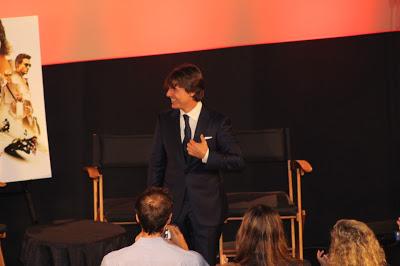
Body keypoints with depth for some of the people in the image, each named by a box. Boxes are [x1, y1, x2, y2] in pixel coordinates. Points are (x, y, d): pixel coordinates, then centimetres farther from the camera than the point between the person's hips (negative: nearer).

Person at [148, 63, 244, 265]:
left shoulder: (217, 122, -5)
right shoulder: (165, 121, 5)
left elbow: (237, 161, -5)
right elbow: (156, 163, 10)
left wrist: (207, 155, -20)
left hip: (206, 208, -2)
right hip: (173, 206, 3)